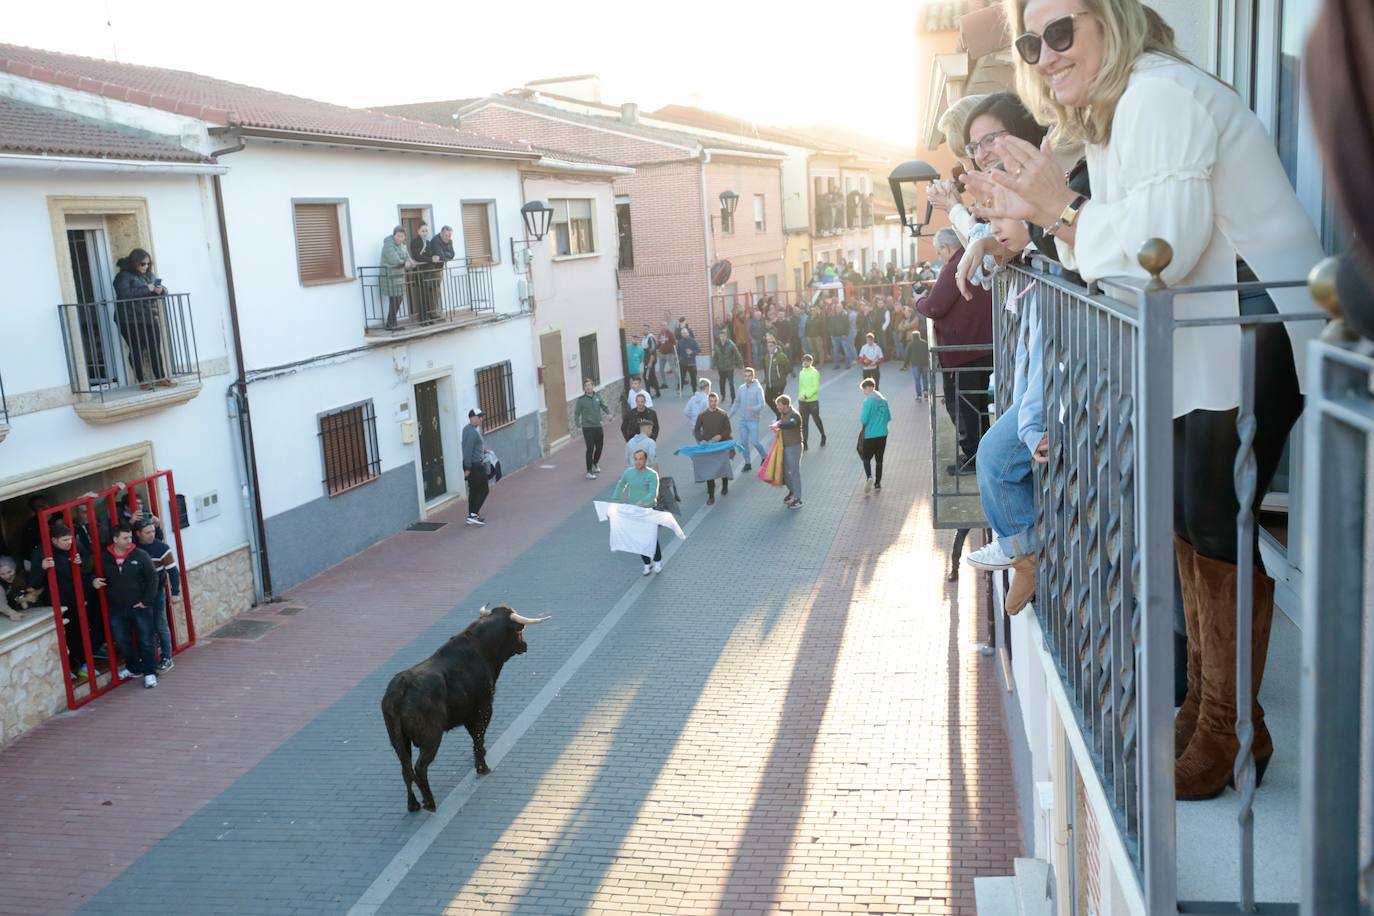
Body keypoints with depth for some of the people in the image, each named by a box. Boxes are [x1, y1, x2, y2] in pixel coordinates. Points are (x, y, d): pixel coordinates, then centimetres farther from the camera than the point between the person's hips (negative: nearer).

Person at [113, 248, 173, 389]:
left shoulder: (150, 275, 14)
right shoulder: (124, 276, -7)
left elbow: (163, 290, 17)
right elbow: (124, 294, -22)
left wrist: (161, 290, -8)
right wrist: (146, 289, -21)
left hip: (151, 319, 6)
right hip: (131, 321, -6)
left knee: (155, 349, 4)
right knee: (137, 350, 0)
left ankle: (160, 378, 10)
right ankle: (142, 381, 5)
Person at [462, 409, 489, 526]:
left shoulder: (467, 429, 11)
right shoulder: (473, 432, -21)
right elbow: (468, 450, -23)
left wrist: (484, 451, 21)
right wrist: (468, 468, -22)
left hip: (470, 464, 10)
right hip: (476, 465, -10)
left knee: (473, 490, 15)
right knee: (483, 491, -2)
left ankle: (471, 516, 18)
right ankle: (473, 515, -6)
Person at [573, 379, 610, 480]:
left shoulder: (598, 397, 3)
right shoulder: (581, 400, -7)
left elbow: (604, 406, 8)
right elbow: (576, 414, -3)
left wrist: (609, 413, -11)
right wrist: (578, 425, -13)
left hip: (598, 426, 4)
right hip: (587, 427, -4)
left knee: (599, 446, 14)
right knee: (590, 449, -7)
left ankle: (595, 463, 42)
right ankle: (589, 471, 2)